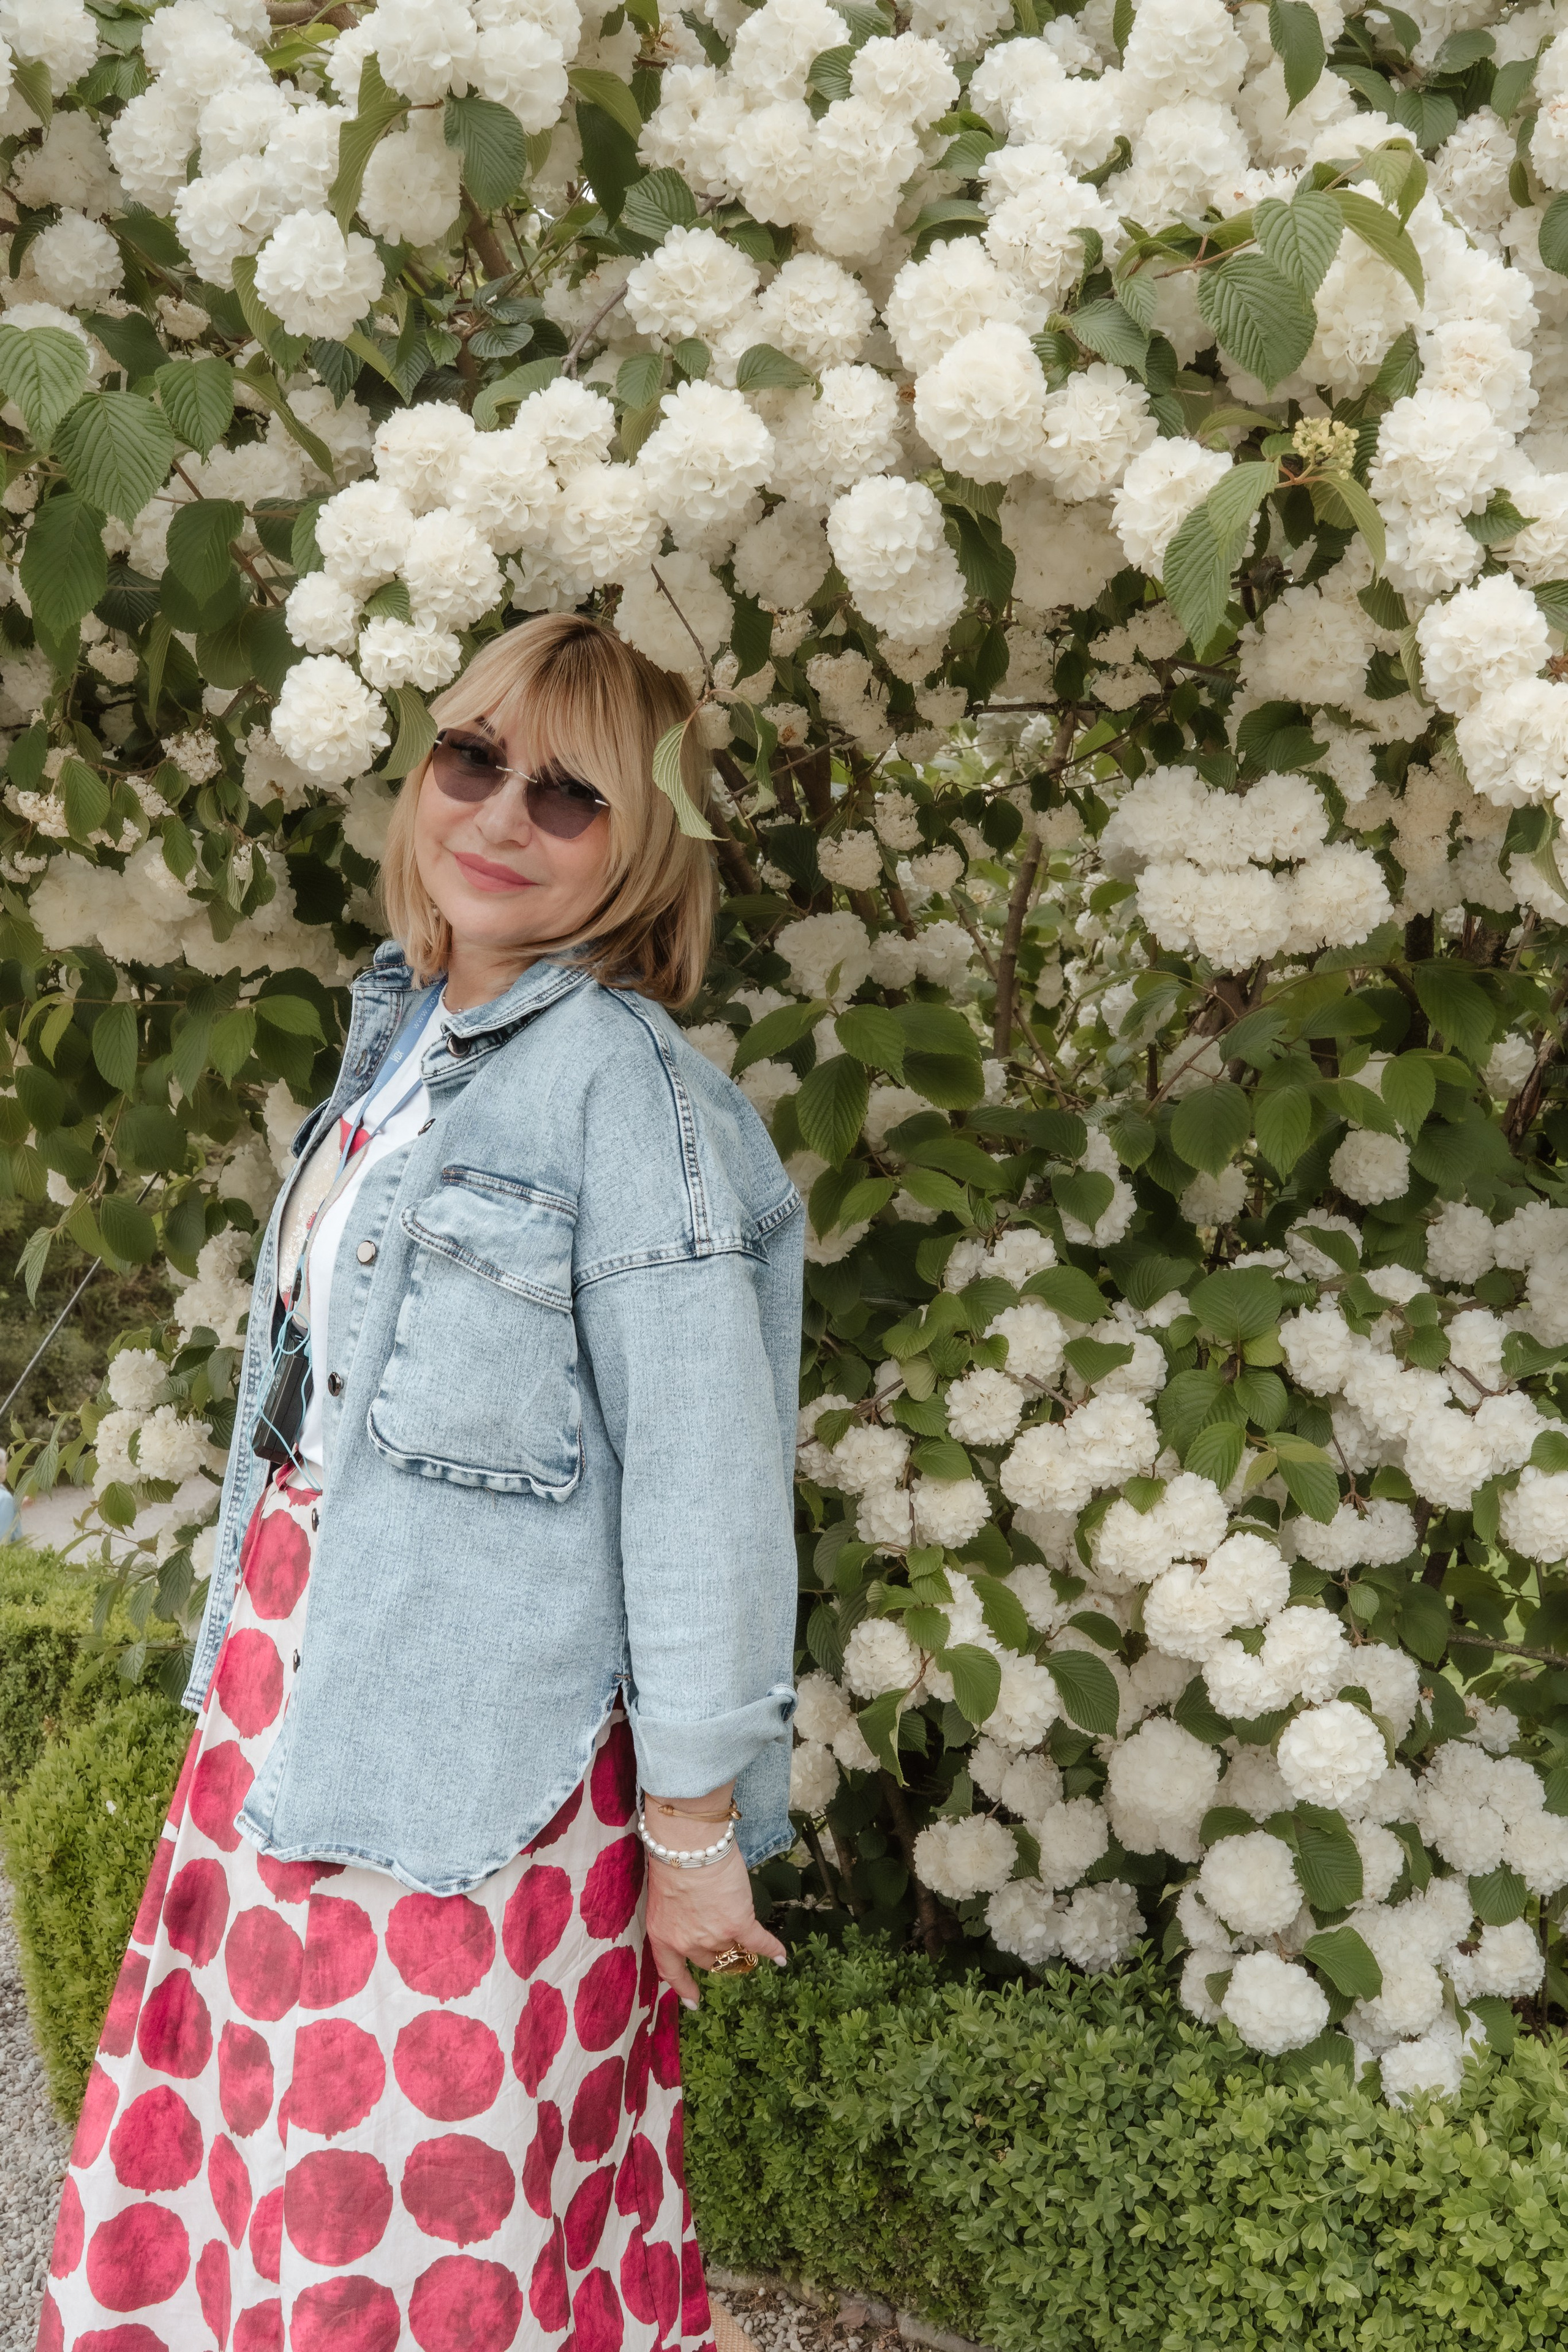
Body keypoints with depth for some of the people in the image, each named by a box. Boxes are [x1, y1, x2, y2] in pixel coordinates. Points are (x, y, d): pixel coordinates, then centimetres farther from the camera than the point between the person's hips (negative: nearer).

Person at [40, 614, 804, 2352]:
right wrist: (259, 1651, 19)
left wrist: (693, 1832, -13)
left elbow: (702, 1484, -18)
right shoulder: (405, 1026, 7)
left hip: (478, 1756, -8)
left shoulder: (626, 1086, -18)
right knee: (206, 2162, 19)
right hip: (297, 1688, 8)